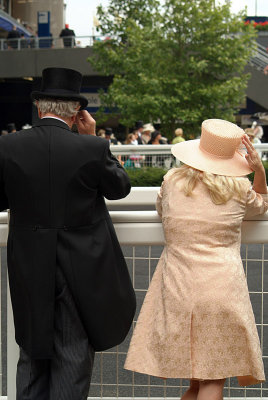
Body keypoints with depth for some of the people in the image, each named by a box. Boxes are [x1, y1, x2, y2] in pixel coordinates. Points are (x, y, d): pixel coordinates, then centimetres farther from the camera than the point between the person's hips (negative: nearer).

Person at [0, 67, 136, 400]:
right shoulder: (92, 148, -13)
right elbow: (120, 187, 5)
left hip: (29, 271, 2)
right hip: (80, 270, -2)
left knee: (32, 354, 17)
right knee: (73, 356, 10)